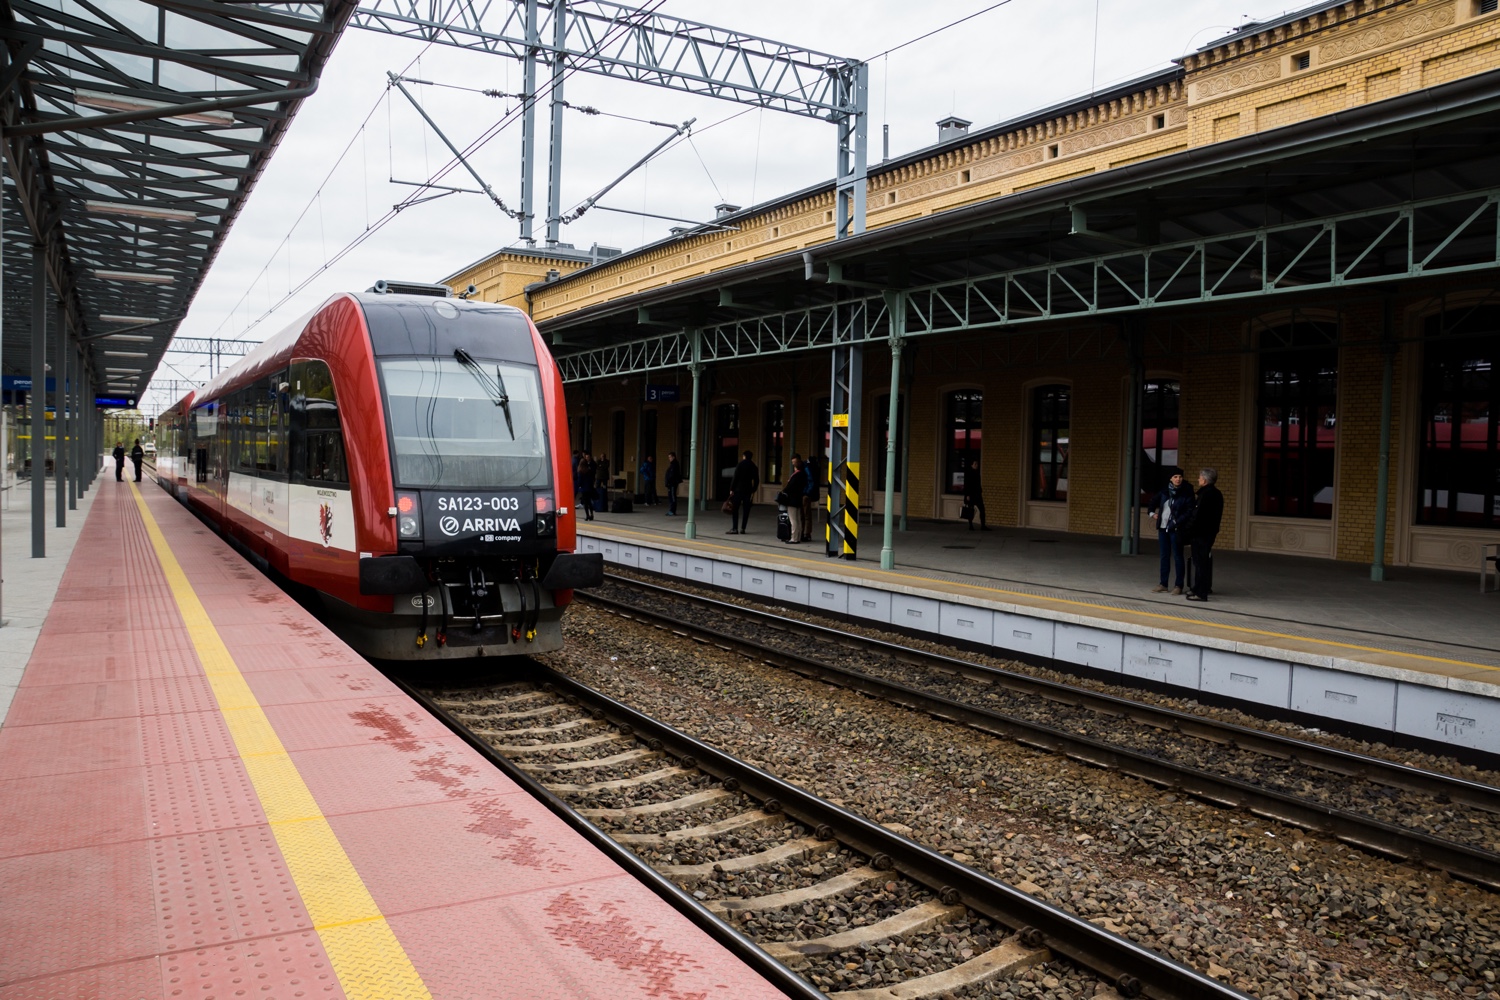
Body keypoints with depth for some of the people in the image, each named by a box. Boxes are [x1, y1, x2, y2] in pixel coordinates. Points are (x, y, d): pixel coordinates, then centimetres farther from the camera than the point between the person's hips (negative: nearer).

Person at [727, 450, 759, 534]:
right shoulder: (754, 467, 7)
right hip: (748, 491, 4)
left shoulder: (740, 465, -5)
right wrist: (753, 491, 12)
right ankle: (743, 528, 4)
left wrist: (731, 489, -6)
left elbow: (735, 478, -9)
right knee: (746, 510, 7)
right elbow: (756, 481, 6)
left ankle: (735, 528, -8)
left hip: (738, 490, -3)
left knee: (735, 509, 0)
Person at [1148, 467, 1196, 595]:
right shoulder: (1165, 490, 6)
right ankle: (1163, 584, 17)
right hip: (1163, 528, 5)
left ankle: (1179, 586, 5)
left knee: (1177, 557, 0)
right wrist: (1152, 512, 13)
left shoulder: (1186, 493, -8)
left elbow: (1189, 512, -12)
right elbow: (1154, 501, 24)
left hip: (1176, 529, -5)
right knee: (1164, 556, 10)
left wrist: (1177, 522, -19)